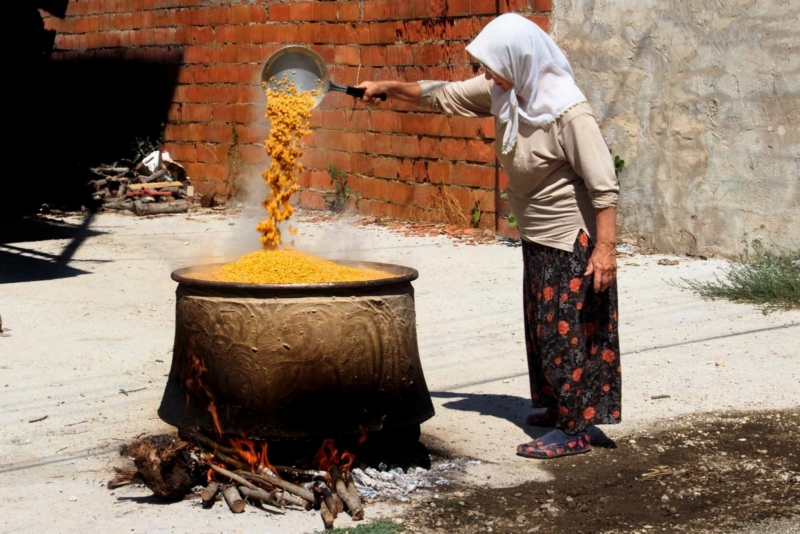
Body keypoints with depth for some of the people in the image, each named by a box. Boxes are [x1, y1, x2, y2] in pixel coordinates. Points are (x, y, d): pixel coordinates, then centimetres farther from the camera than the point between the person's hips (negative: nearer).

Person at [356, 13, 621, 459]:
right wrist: (389, 88, 12)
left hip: (572, 241, -9)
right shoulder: (504, 93, -2)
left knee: (566, 332, -5)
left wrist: (606, 247, -29)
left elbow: (604, 185, -26)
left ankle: (575, 431, 2)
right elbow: (445, 96, 14)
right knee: (542, 327, 17)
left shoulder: (570, 113, -26)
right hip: (538, 238, 9)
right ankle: (557, 406, 32)